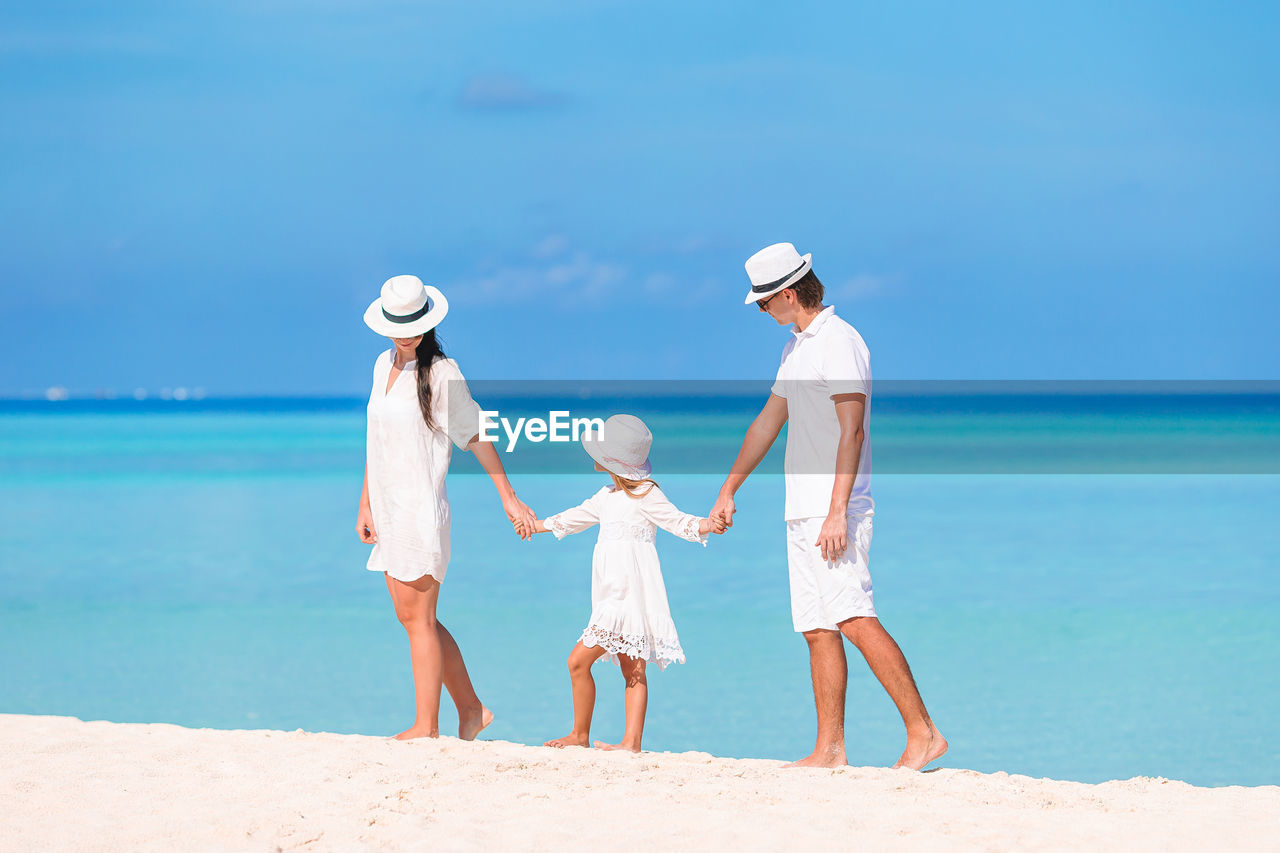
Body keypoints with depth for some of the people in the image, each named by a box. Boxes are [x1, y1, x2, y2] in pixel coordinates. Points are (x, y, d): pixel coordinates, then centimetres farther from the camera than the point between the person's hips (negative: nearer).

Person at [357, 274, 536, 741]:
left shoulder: (440, 372, -9)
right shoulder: (384, 365, 12)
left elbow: (475, 436, -5)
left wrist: (509, 497, -2)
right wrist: (365, 504, 17)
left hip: (422, 505, -7)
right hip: (389, 508, 7)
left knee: (418, 616, -6)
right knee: (413, 617, 10)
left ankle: (427, 725, -1)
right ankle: (471, 709, 18)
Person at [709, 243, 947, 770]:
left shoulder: (839, 342, -11)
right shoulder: (796, 348, 19)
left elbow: (852, 432, -18)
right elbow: (769, 421, 29)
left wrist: (837, 513, -25)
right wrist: (728, 491, 32)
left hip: (835, 512, -9)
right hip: (802, 511, 9)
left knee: (855, 621, -18)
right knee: (818, 631, 6)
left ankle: (923, 733, -18)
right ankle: (830, 750, 7)